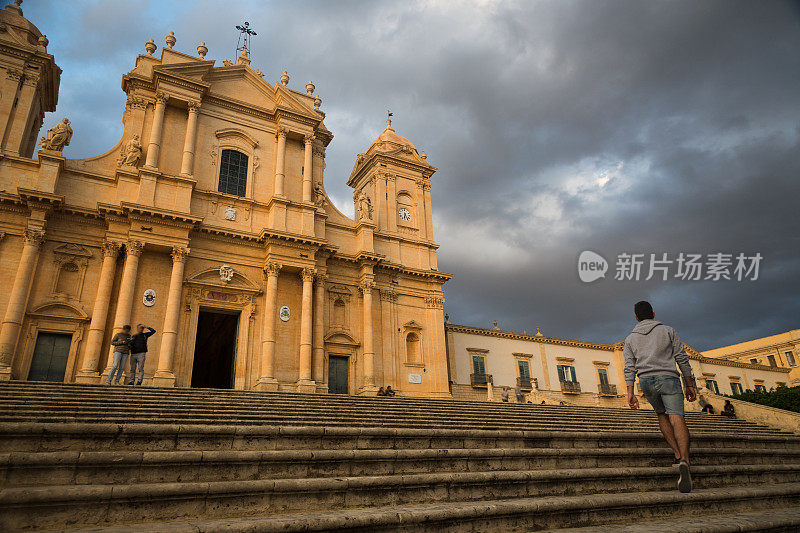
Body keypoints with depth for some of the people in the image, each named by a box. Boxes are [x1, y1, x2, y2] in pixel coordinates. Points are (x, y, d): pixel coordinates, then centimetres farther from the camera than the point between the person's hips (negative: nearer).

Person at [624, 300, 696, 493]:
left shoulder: (630, 338, 18)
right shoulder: (668, 331, 15)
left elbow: (629, 367, 8)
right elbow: (682, 359, 9)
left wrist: (630, 392, 3)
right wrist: (690, 384, 13)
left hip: (646, 381, 2)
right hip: (668, 377, -2)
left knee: (662, 414, 21)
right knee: (677, 418, -13)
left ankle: (678, 454, 9)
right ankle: (684, 461, -32)